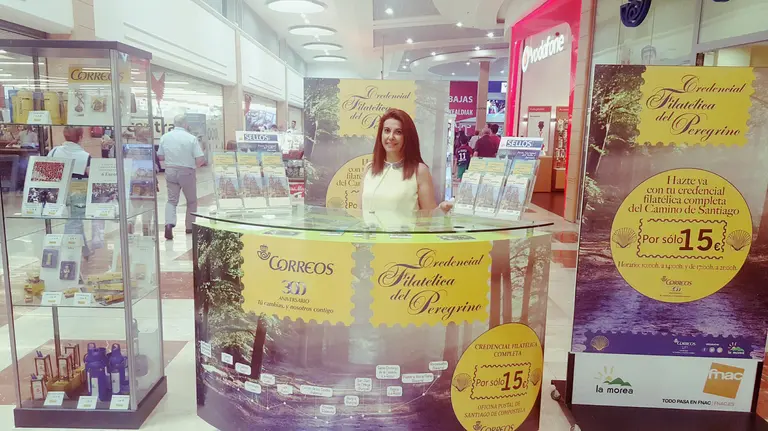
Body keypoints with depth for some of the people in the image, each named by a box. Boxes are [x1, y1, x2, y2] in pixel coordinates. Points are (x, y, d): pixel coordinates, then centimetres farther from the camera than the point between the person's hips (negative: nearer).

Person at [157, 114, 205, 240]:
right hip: (187, 172, -3)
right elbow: (200, 160, -13)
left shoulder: (165, 137, 1)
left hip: (170, 171, 3)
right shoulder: (191, 138, -11)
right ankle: (190, 227, 21)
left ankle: (169, 223, -11)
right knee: (191, 201, 16)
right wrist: (195, 165, 9)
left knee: (172, 200, 12)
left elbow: (160, 157, 9)